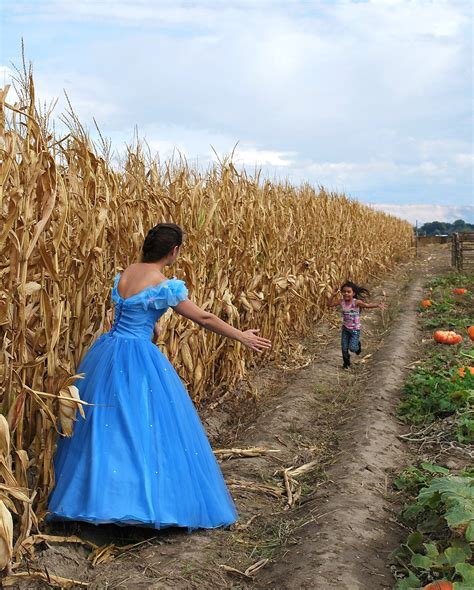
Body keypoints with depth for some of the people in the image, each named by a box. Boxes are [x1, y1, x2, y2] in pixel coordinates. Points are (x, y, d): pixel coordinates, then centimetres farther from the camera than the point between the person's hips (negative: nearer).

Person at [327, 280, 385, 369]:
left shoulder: (356, 302, -20)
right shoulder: (341, 301, -9)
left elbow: (367, 305, -25)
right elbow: (330, 304, -3)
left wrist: (377, 305, -38)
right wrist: (333, 295, -15)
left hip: (355, 329, -4)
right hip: (345, 328, 4)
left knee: (352, 348, -7)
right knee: (344, 348, 7)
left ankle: (358, 344, 28)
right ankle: (346, 363, 30)